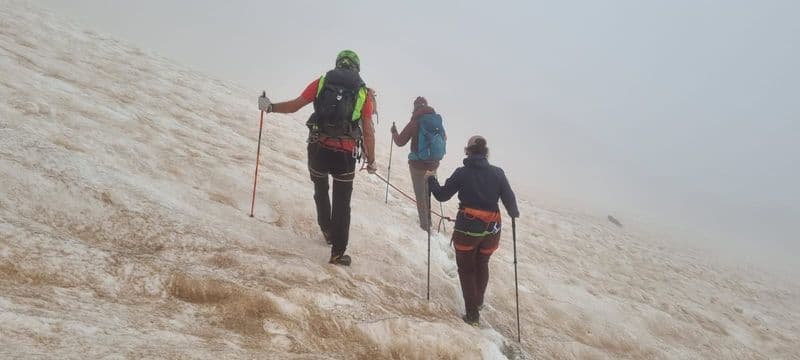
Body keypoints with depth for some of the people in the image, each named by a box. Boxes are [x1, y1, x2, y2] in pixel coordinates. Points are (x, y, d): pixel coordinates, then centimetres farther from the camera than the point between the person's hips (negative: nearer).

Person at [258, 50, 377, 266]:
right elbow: (368, 132, 3)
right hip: (345, 155, -1)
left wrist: (270, 107, 22)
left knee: (321, 191, 28)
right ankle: (337, 252, 11)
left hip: (318, 149, 1)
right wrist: (371, 161, 12)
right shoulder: (363, 93, 4)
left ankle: (327, 230, 39)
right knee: (342, 204, 9)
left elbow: (294, 105, 7)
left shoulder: (321, 82, 6)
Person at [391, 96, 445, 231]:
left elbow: (400, 141, -9)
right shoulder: (437, 120, -2)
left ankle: (425, 224, 12)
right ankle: (427, 220, 33)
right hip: (434, 164, 5)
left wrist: (394, 132, 10)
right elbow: (444, 138, 15)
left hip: (418, 164, -5)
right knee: (428, 192, 23)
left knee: (420, 194, 9)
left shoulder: (415, 122, -15)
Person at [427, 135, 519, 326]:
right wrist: (514, 213, 18)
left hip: (467, 229, -2)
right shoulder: (497, 173, -4)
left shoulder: (462, 173, -9)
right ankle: (478, 301, 43)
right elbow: (510, 200, -3)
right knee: (482, 264, 27)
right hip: (491, 230, 3)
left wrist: (431, 180, 13)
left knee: (466, 269, 14)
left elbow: (442, 195, -4)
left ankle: (472, 314, 13)